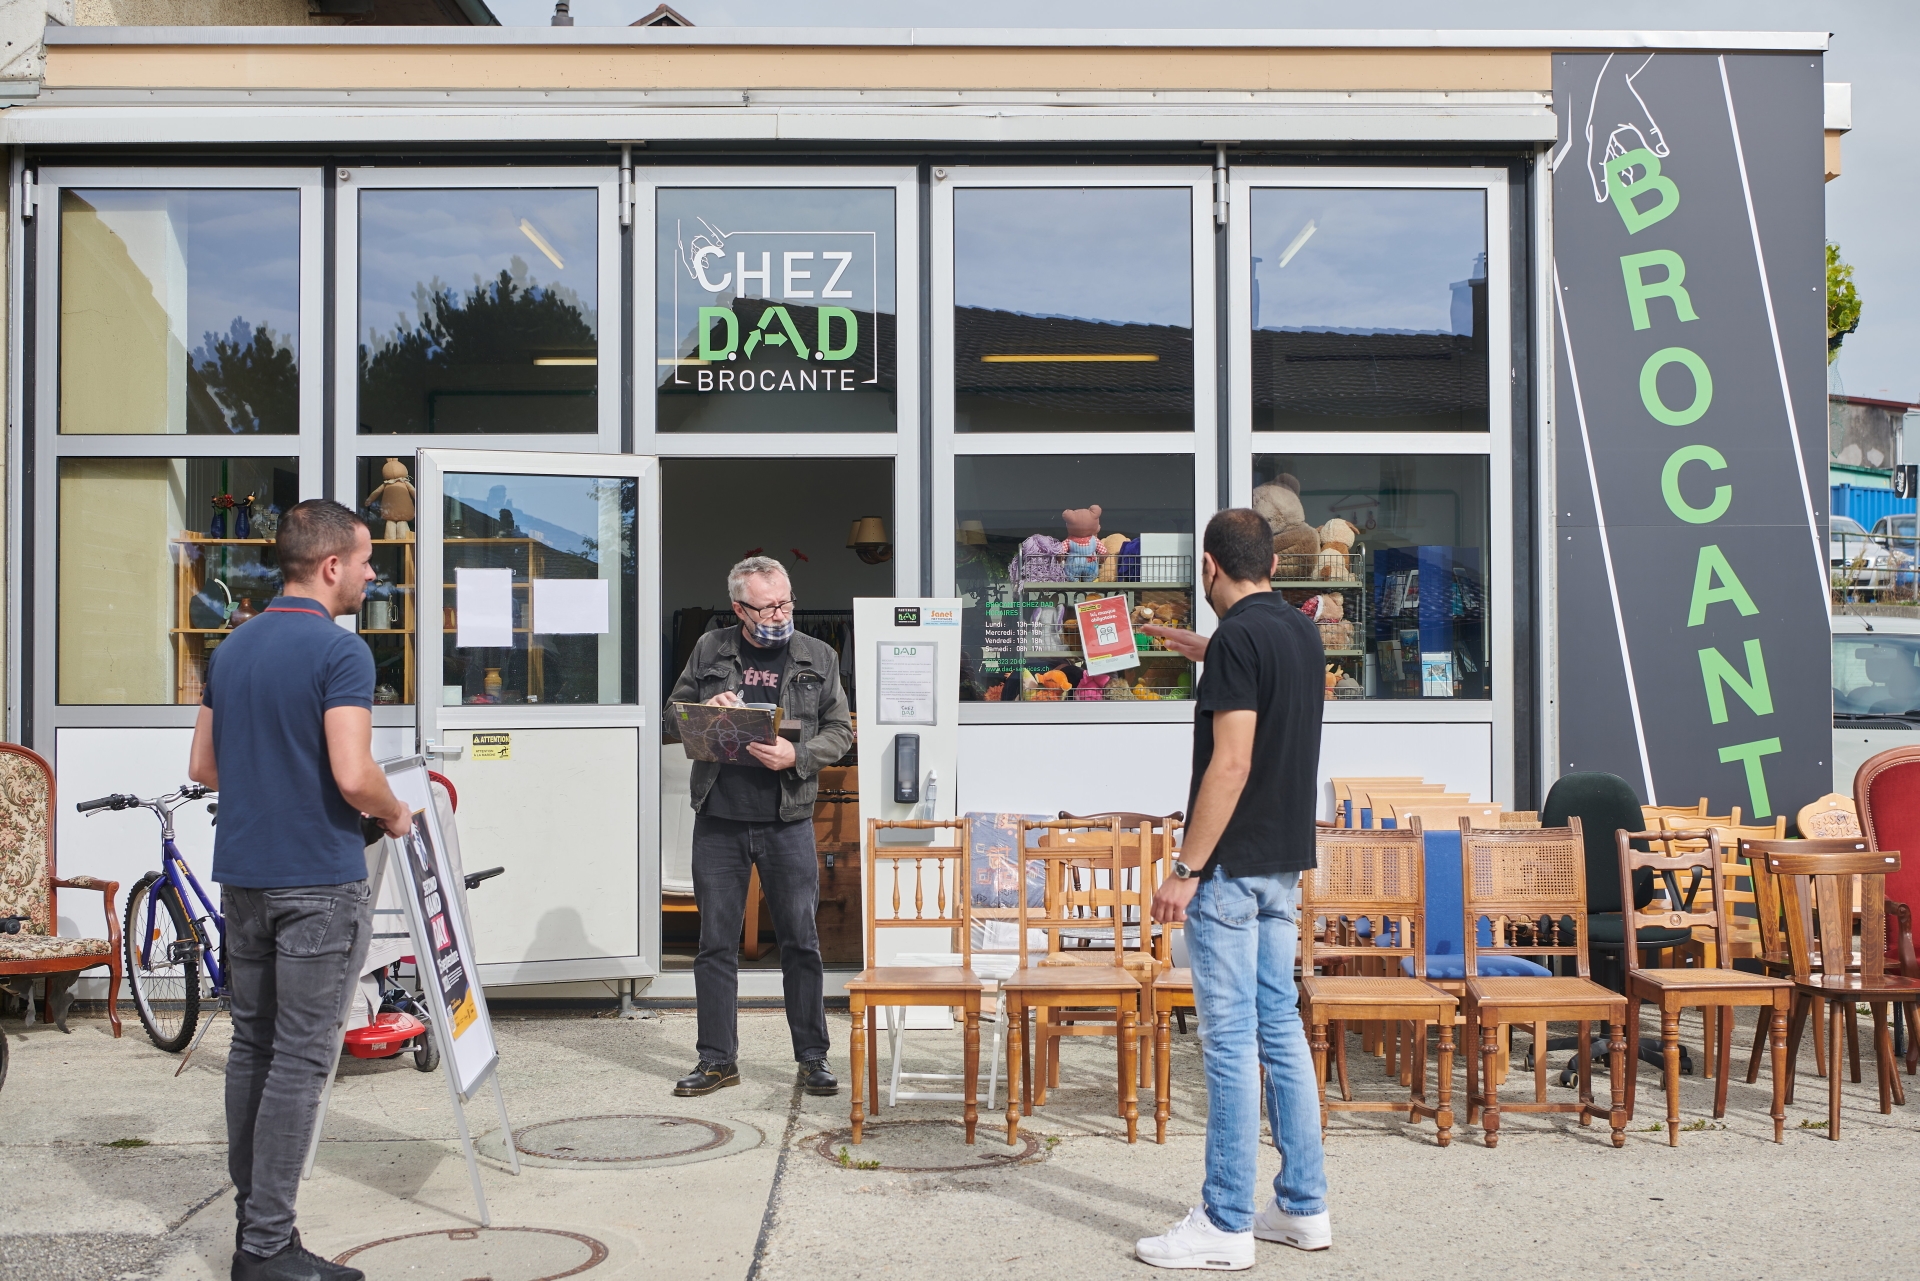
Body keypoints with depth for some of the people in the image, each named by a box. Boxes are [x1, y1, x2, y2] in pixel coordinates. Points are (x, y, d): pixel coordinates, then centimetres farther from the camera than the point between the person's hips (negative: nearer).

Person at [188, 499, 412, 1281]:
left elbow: (203, 767, 16)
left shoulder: (231, 649, 11)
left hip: (243, 875, 8)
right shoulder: (339, 651, -14)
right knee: (299, 1057, -4)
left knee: (252, 1047, 13)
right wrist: (395, 814, -3)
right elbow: (354, 776, -22)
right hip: (318, 879, -8)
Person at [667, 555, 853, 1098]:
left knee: (801, 942, 3)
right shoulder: (710, 650, 6)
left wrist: (796, 756, -13)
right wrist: (706, 713, -9)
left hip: (787, 821, -1)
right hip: (718, 819, 1)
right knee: (716, 945, 6)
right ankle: (717, 1060, 16)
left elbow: (840, 730, 6)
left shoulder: (818, 657, 4)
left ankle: (812, 1057, 14)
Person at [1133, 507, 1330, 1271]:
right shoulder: (1301, 632, 10)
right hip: (1284, 861, 9)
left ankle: (1225, 1226, 2)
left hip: (1233, 866, -9)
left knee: (1230, 1041, -4)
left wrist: (1186, 869, -19)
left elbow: (1231, 763, -22)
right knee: (1280, 1028, 14)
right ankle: (1304, 1206, 20)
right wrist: (1208, 657, 39)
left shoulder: (1238, 640, -16)